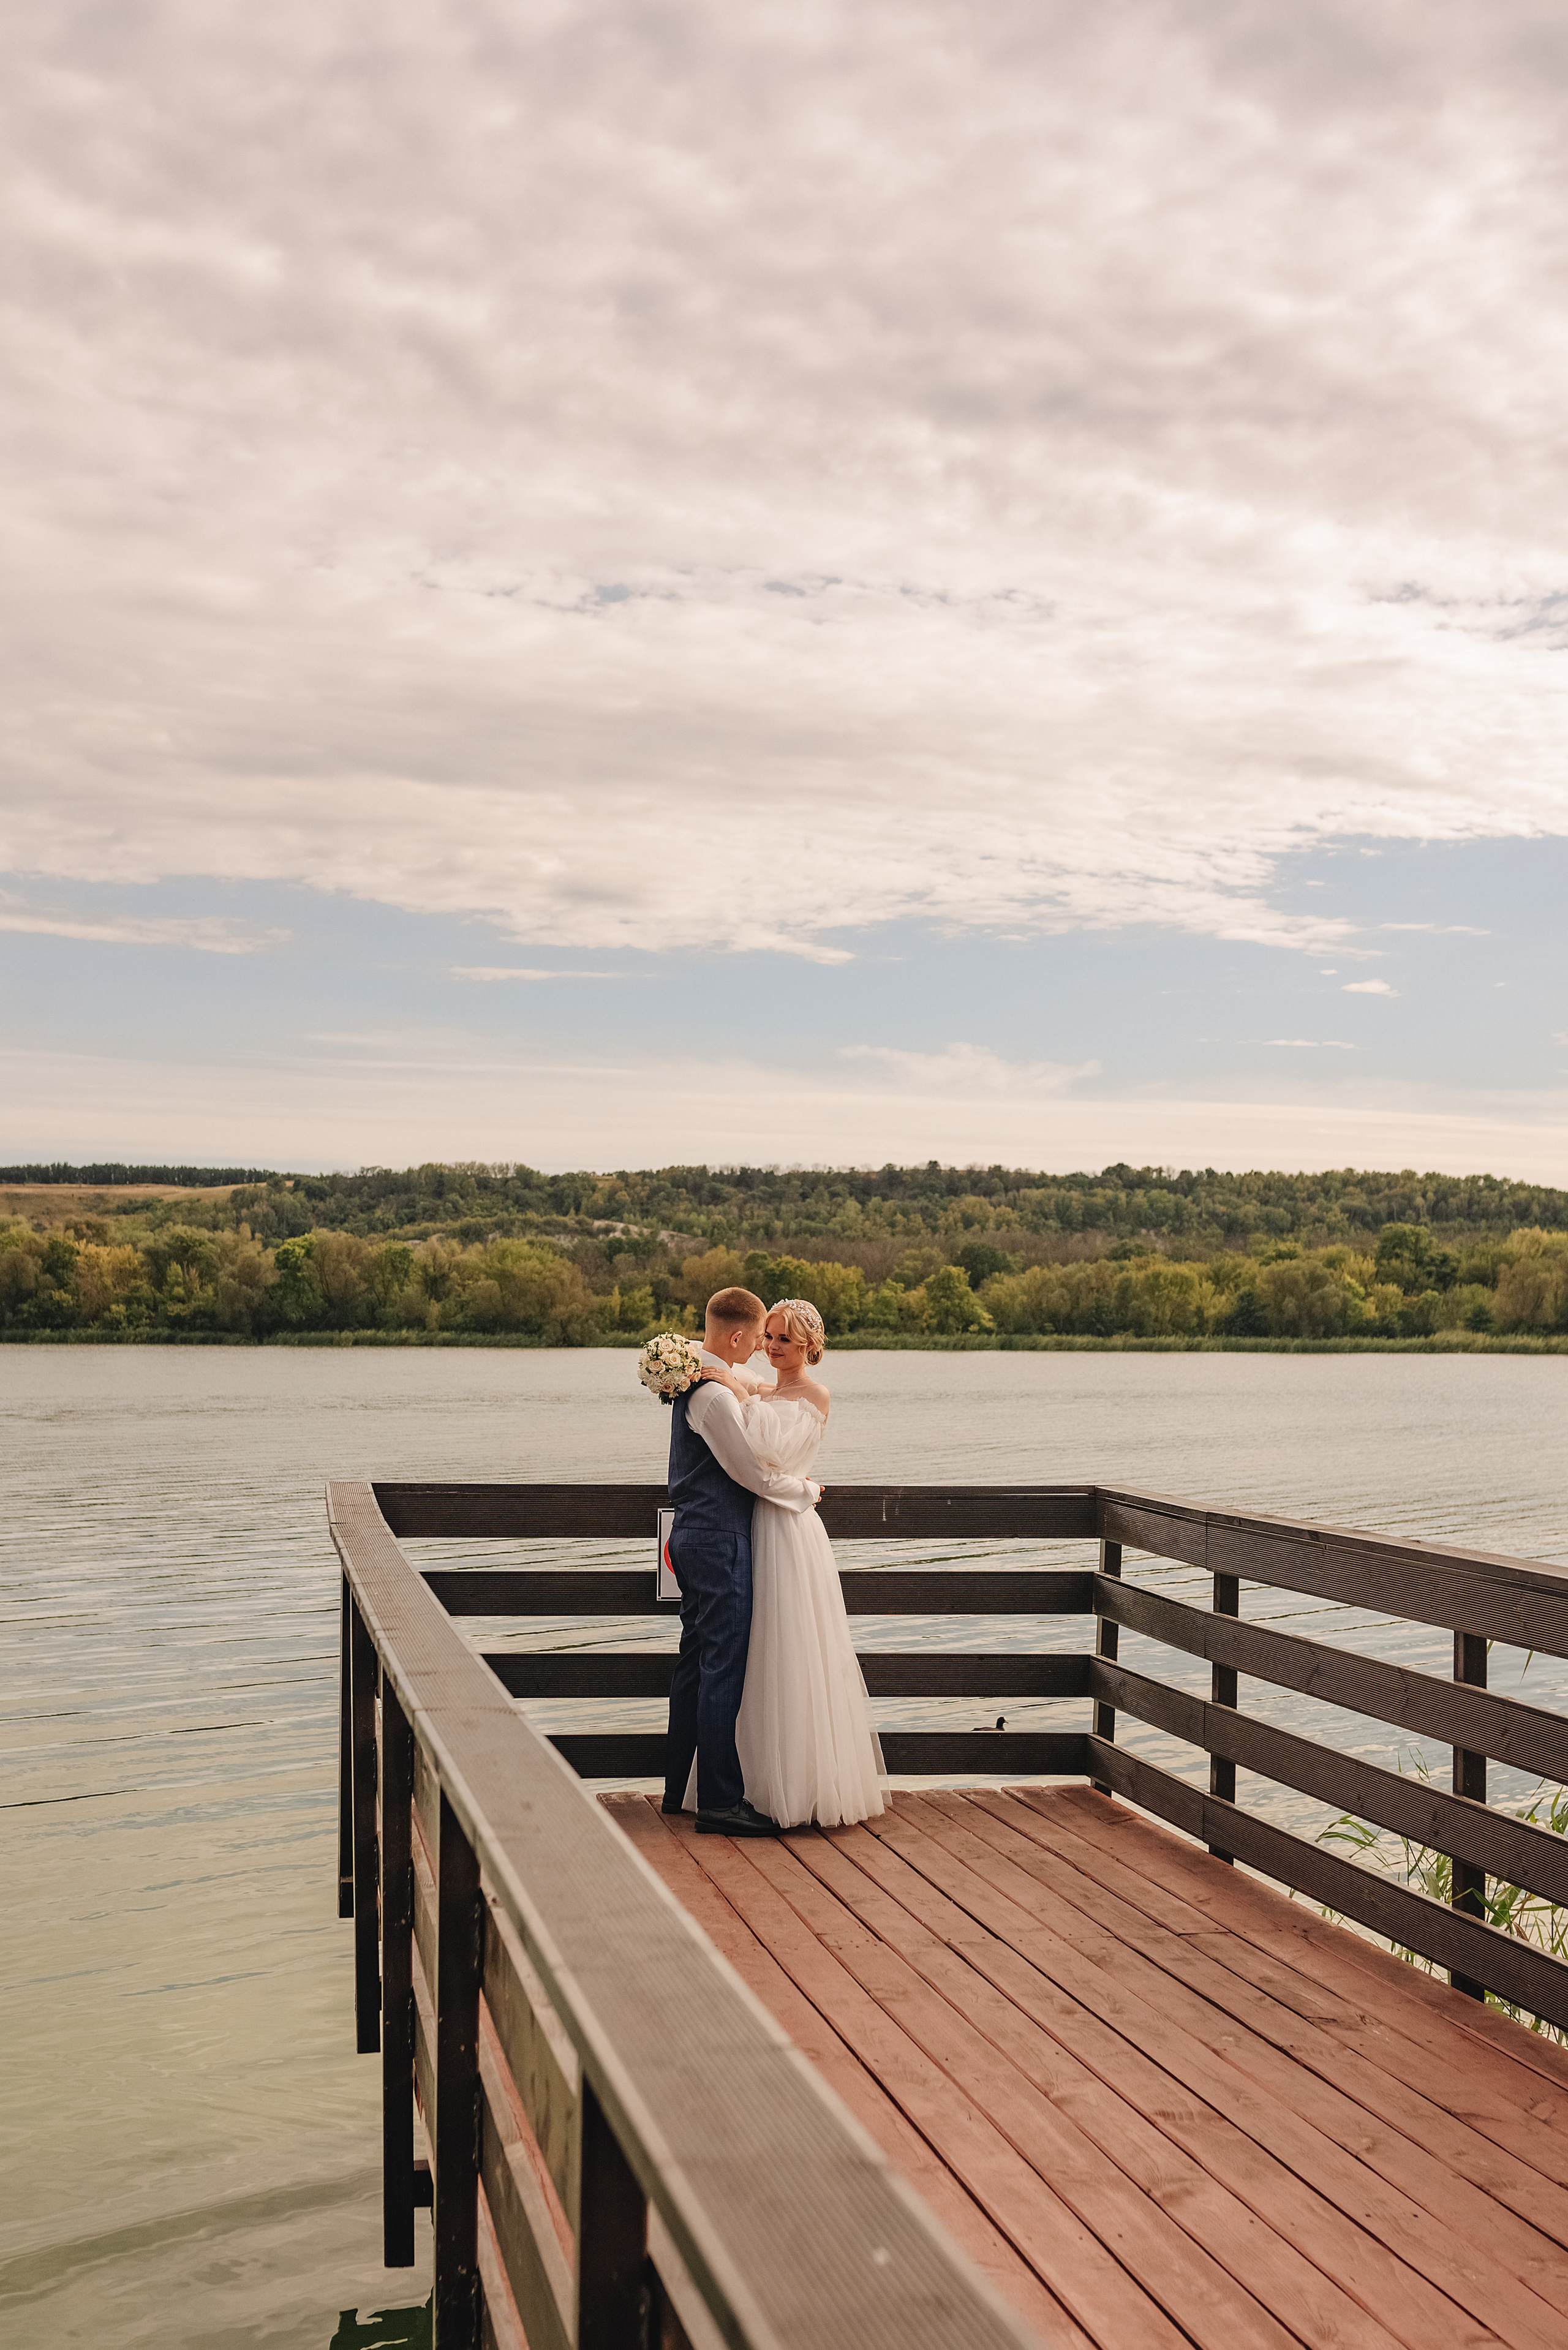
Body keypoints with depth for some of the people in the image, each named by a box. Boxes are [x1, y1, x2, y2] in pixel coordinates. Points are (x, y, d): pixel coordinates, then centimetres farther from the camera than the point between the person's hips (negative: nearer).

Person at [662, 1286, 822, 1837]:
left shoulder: (691, 1382, 11)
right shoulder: (717, 1395, -21)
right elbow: (754, 1474, -16)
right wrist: (807, 1491, -1)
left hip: (694, 1536, 10)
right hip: (719, 1541, -10)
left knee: (696, 1662, 16)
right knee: (723, 1667, -6)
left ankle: (680, 1787, 24)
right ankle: (720, 1801, -1)